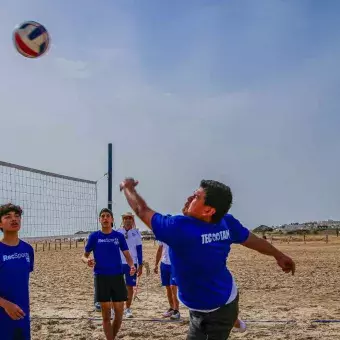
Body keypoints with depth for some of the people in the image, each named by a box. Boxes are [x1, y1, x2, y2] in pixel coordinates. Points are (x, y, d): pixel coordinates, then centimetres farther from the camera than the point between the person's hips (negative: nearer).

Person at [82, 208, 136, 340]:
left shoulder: (119, 236, 5)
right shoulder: (94, 236, 1)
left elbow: (127, 254, 7)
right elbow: (84, 256, 5)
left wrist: (132, 265, -14)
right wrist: (87, 261, -19)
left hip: (117, 277, 2)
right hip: (101, 277, -2)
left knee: (119, 314, 5)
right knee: (106, 315, 2)